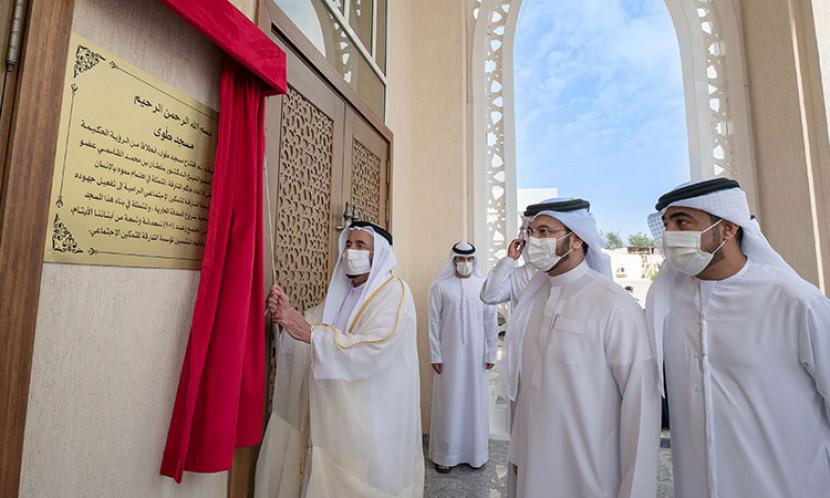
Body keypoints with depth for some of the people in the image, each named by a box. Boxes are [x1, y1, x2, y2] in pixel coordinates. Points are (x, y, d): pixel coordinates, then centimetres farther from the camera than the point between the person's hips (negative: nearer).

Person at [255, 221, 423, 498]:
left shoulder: (395, 292, -14)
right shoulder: (341, 291, 10)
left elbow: (375, 347, -27)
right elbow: (310, 326, 5)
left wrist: (311, 333, -31)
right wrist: (287, 313, -15)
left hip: (372, 414, -6)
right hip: (337, 407, 6)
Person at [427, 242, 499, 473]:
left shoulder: (483, 286, -1)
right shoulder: (440, 286, -6)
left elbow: (491, 322, 2)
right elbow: (434, 321, -4)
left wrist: (491, 354, 2)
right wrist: (435, 356, -5)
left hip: (476, 355, 2)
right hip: (449, 354, -2)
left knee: (476, 402, 13)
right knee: (449, 403, 8)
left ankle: (476, 452, 33)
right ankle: (446, 454, 26)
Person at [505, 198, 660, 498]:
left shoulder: (614, 305, -20)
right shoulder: (533, 298, -2)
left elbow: (641, 402, -17)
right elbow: (524, 383, 3)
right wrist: (518, 448, 8)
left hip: (590, 472, -5)